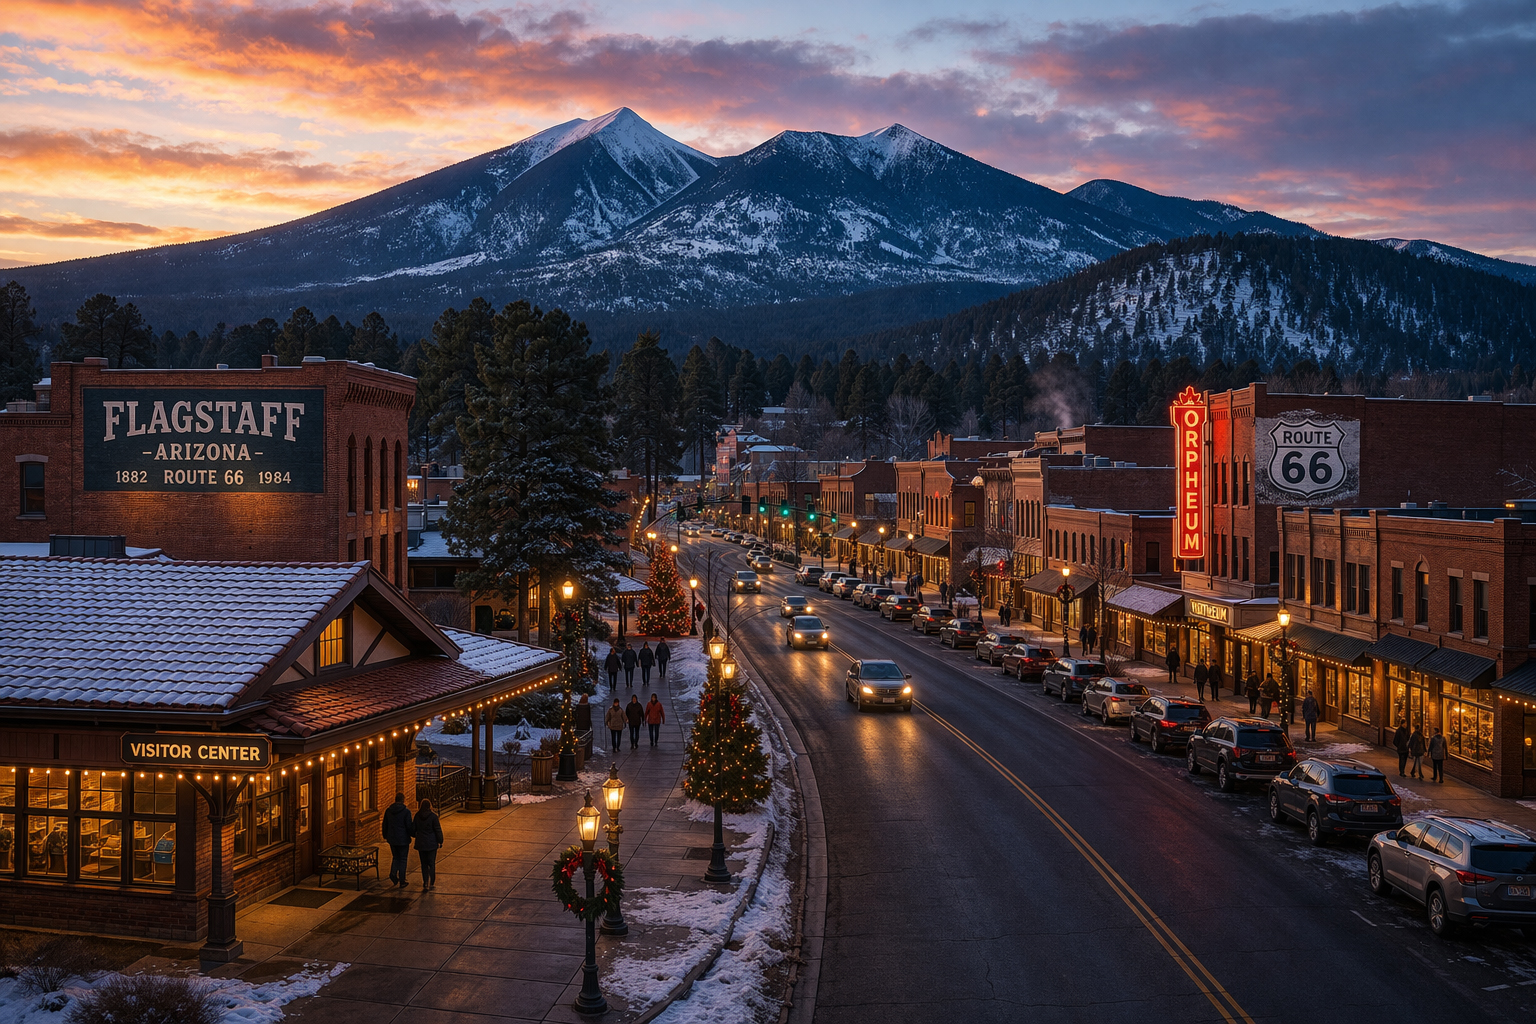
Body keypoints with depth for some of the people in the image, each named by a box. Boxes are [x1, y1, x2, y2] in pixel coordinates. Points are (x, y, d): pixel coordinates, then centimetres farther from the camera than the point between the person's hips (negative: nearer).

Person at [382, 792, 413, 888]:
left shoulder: (388, 810, 1)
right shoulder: (406, 811, -14)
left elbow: (385, 825, 9)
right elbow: (409, 826, -13)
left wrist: (385, 836, 21)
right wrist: (412, 834, 4)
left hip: (392, 839, 4)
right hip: (403, 839, -4)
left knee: (395, 857, 21)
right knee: (403, 859, 6)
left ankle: (393, 873, -1)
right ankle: (401, 881, 9)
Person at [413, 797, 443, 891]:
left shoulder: (417, 816, -2)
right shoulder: (433, 816, -11)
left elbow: (413, 829, 7)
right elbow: (438, 830, -9)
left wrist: (416, 836, 28)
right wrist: (440, 841, 1)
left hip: (421, 844, 3)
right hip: (432, 843, -3)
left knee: (424, 864, 11)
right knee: (432, 864, 3)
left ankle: (425, 883, 11)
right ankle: (432, 883, 1)